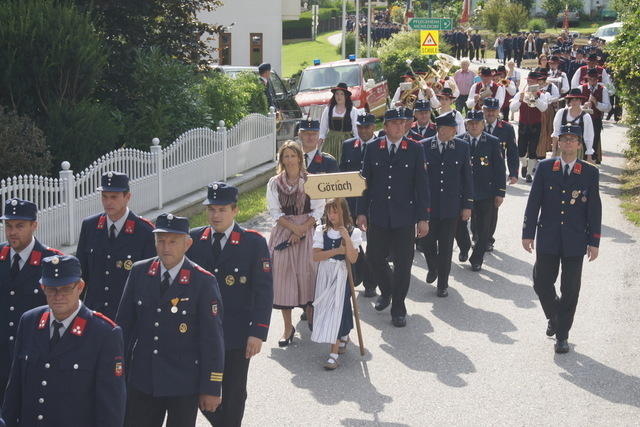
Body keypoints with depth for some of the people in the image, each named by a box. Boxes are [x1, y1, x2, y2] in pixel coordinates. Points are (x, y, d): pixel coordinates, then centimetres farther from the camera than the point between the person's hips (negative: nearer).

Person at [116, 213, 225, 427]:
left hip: (184, 385, -3)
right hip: (142, 382, 3)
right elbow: (124, 324, 9)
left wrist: (211, 388, -9)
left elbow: (212, 339, -9)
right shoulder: (139, 272, 1)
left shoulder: (203, 282, -11)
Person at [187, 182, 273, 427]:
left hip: (236, 337, -3)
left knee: (233, 395, 8)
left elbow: (264, 292, -7)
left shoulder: (254, 243, -7)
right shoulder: (193, 239, 1)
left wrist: (258, 333, -13)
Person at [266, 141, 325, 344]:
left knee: (307, 274, -1)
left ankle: (311, 318, 20)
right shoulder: (274, 183, 3)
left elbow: (318, 210, -3)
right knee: (284, 276, 0)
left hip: (308, 231, -1)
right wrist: (294, 228, -13)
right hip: (282, 233, 1)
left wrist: (302, 229, -13)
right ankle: (288, 327, 8)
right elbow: (275, 212, -1)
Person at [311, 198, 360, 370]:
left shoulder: (353, 232, -4)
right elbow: (316, 256, -6)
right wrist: (337, 250, -14)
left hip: (341, 274, -4)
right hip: (325, 273, 4)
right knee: (325, 307, 9)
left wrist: (346, 236, -21)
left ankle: (334, 353, -9)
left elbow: (352, 258, -15)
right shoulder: (321, 231, 3)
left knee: (336, 307, -9)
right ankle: (343, 336, 36)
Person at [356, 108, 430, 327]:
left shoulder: (415, 149, -2)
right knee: (375, 257, 7)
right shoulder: (372, 148, 2)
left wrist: (423, 218, -5)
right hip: (378, 216, 2)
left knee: (403, 262, 3)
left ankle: (398, 308, 17)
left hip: (404, 216, -1)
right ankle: (386, 290, 37)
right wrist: (362, 212, 2)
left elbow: (421, 185, -2)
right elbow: (365, 181, 6)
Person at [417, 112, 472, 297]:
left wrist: (467, 205, 1)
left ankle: (443, 283, 20)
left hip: (451, 207, 0)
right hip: (427, 205, 0)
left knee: (446, 247, 5)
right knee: (424, 242, 1)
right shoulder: (423, 147, -4)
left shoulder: (462, 147, -1)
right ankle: (433, 267, 33)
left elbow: (467, 178, 3)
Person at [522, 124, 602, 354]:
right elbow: (533, 202, 2)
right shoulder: (545, 167, 1)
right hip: (548, 238, 1)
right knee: (542, 283, 4)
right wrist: (528, 233, -2)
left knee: (570, 290, 4)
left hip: (575, 241, -1)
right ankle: (554, 317, 34)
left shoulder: (590, 172, 0)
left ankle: (562, 335, 16)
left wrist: (594, 242, -2)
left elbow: (595, 209, 1)